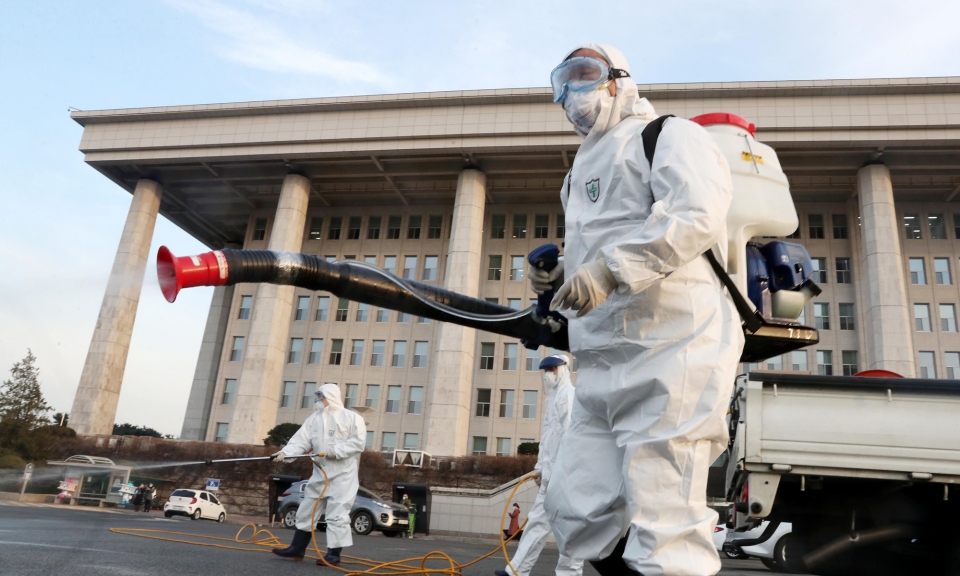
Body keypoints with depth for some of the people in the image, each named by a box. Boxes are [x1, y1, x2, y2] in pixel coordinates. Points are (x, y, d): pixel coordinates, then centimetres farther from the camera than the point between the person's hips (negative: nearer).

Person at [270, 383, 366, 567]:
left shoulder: (352, 417, -6)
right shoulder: (314, 418, 10)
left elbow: (358, 442, -14)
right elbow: (301, 440, -1)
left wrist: (336, 450, -20)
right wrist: (285, 452, -17)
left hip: (343, 474, -7)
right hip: (320, 473, 7)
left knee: (337, 514, -6)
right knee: (307, 510, 13)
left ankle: (334, 554, 2)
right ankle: (297, 548, 25)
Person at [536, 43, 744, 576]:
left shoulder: (670, 136, 4)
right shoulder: (585, 168, 30)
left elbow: (695, 216, -16)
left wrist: (609, 269, -24)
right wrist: (563, 279, 16)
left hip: (669, 352, -8)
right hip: (606, 370, 8)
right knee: (578, 516, 5)